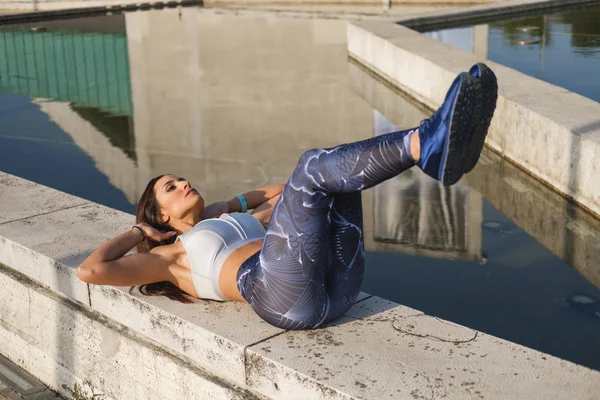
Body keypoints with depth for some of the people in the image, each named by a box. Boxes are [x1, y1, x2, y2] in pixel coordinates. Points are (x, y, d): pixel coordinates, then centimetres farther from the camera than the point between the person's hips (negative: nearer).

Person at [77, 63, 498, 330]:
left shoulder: (237, 223, 40)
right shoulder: (170, 256, 24)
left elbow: (280, 193, 50)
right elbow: (90, 271, 13)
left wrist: (225, 207, 43)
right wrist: (137, 233, 25)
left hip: (336, 286, 7)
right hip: (285, 296, -7)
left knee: (340, 171, -6)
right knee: (314, 166, -18)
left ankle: (435, 146, -34)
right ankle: (428, 145, -41)